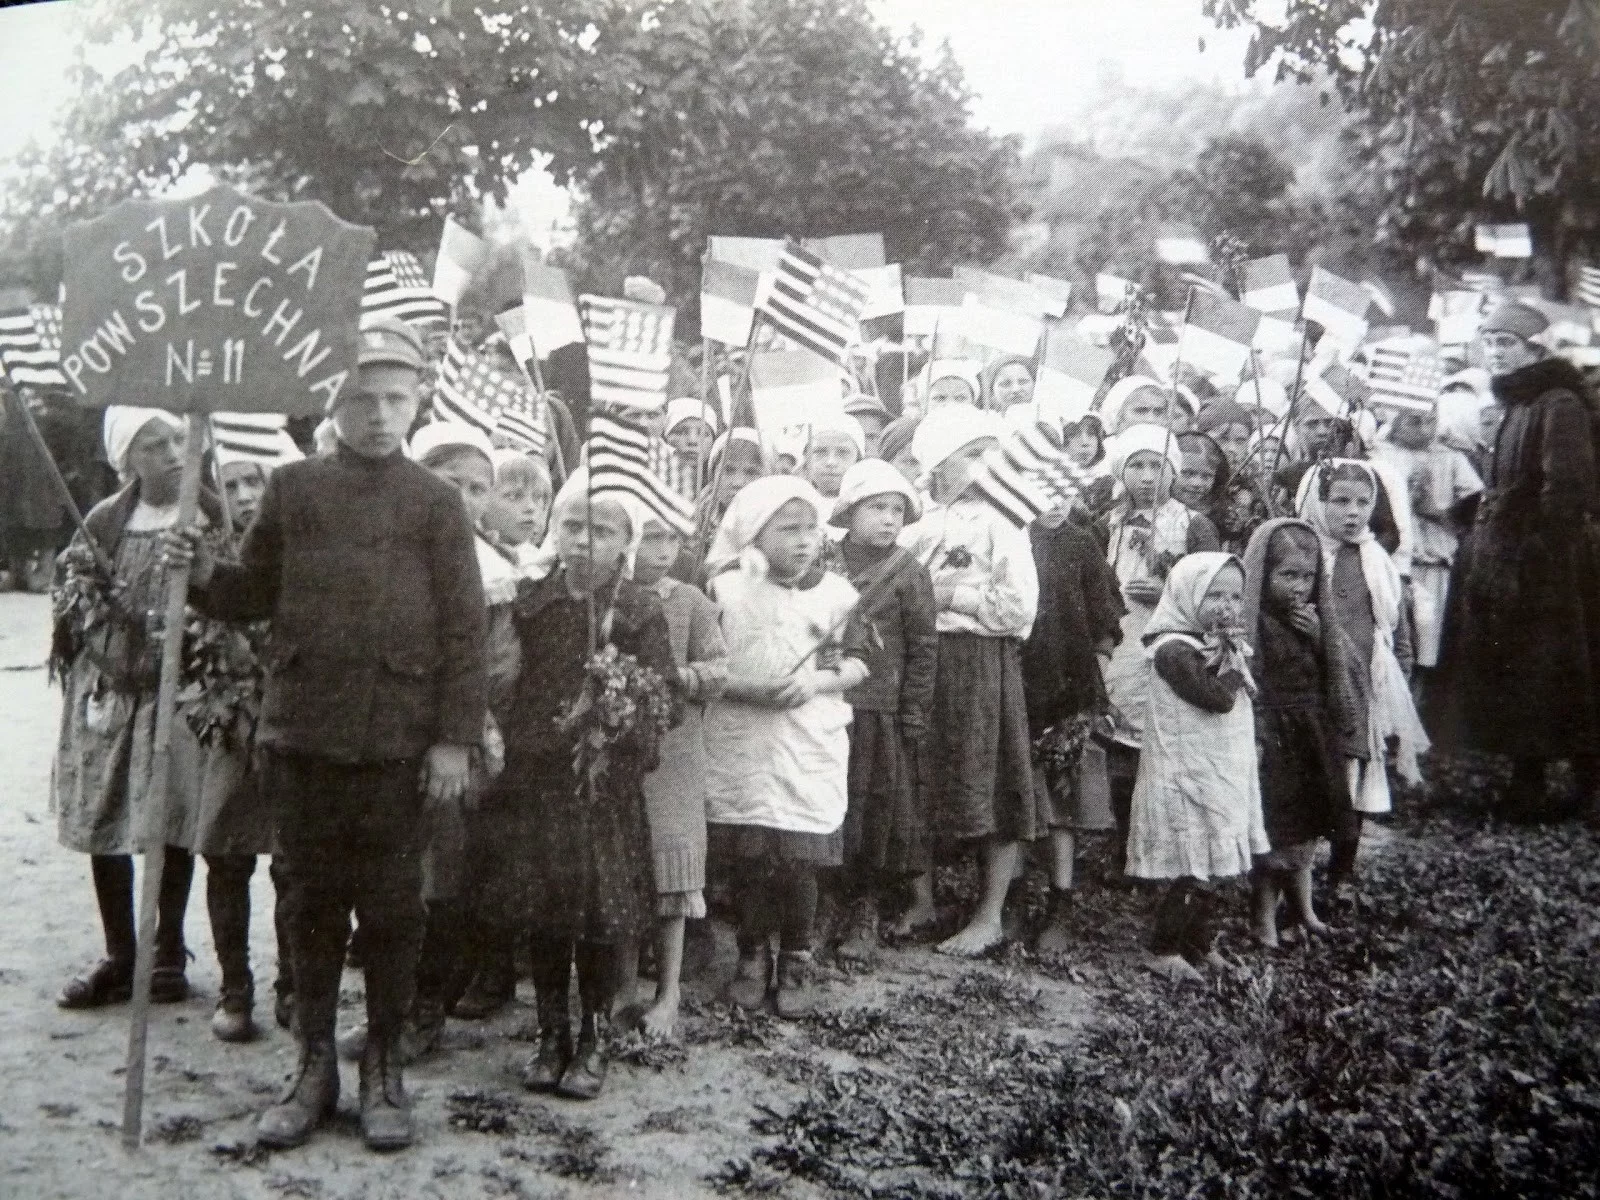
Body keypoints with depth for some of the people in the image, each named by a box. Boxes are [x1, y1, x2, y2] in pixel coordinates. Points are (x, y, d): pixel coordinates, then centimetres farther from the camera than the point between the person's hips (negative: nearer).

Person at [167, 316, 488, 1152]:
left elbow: (464, 630, -3)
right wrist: (204, 572, -8)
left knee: (389, 909, 6)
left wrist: (455, 739, -9)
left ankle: (383, 1069, 20)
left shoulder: (436, 503, 2)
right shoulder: (292, 489, 9)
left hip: (396, 742, -2)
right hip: (300, 736, 2)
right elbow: (255, 595, 14)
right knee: (310, 903, 10)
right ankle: (314, 1066, 23)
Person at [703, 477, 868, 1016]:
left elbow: (857, 663, 5)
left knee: (799, 861, 1)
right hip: (740, 747, 0)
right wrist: (748, 688, -17)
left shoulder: (835, 593, 1)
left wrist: (818, 681, -14)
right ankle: (753, 956, 25)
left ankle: (796, 961, 21)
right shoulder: (726, 588, -2)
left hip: (809, 750, 0)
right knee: (747, 859, 5)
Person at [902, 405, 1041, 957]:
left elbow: (1021, 607, -12)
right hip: (922, 663, 5)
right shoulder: (917, 526, 12)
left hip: (983, 665, -4)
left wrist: (951, 594, -9)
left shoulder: (999, 522, -2)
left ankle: (990, 915, 8)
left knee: (990, 789, -1)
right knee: (924, 787, 9)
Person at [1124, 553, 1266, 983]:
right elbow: (1219, 698, -25)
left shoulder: (1216, 645, 11)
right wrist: (1233, 660, -10)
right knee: (1193, 872, -3)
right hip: (1186, 780, -9)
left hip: (1220, 776, 9)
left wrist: (1234, 654, -12)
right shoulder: (1174, 649, -19)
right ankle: (1164, 949, 9)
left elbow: (1247, 691, 4)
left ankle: (1197, 943, 28)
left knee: (1205, 867, 16)